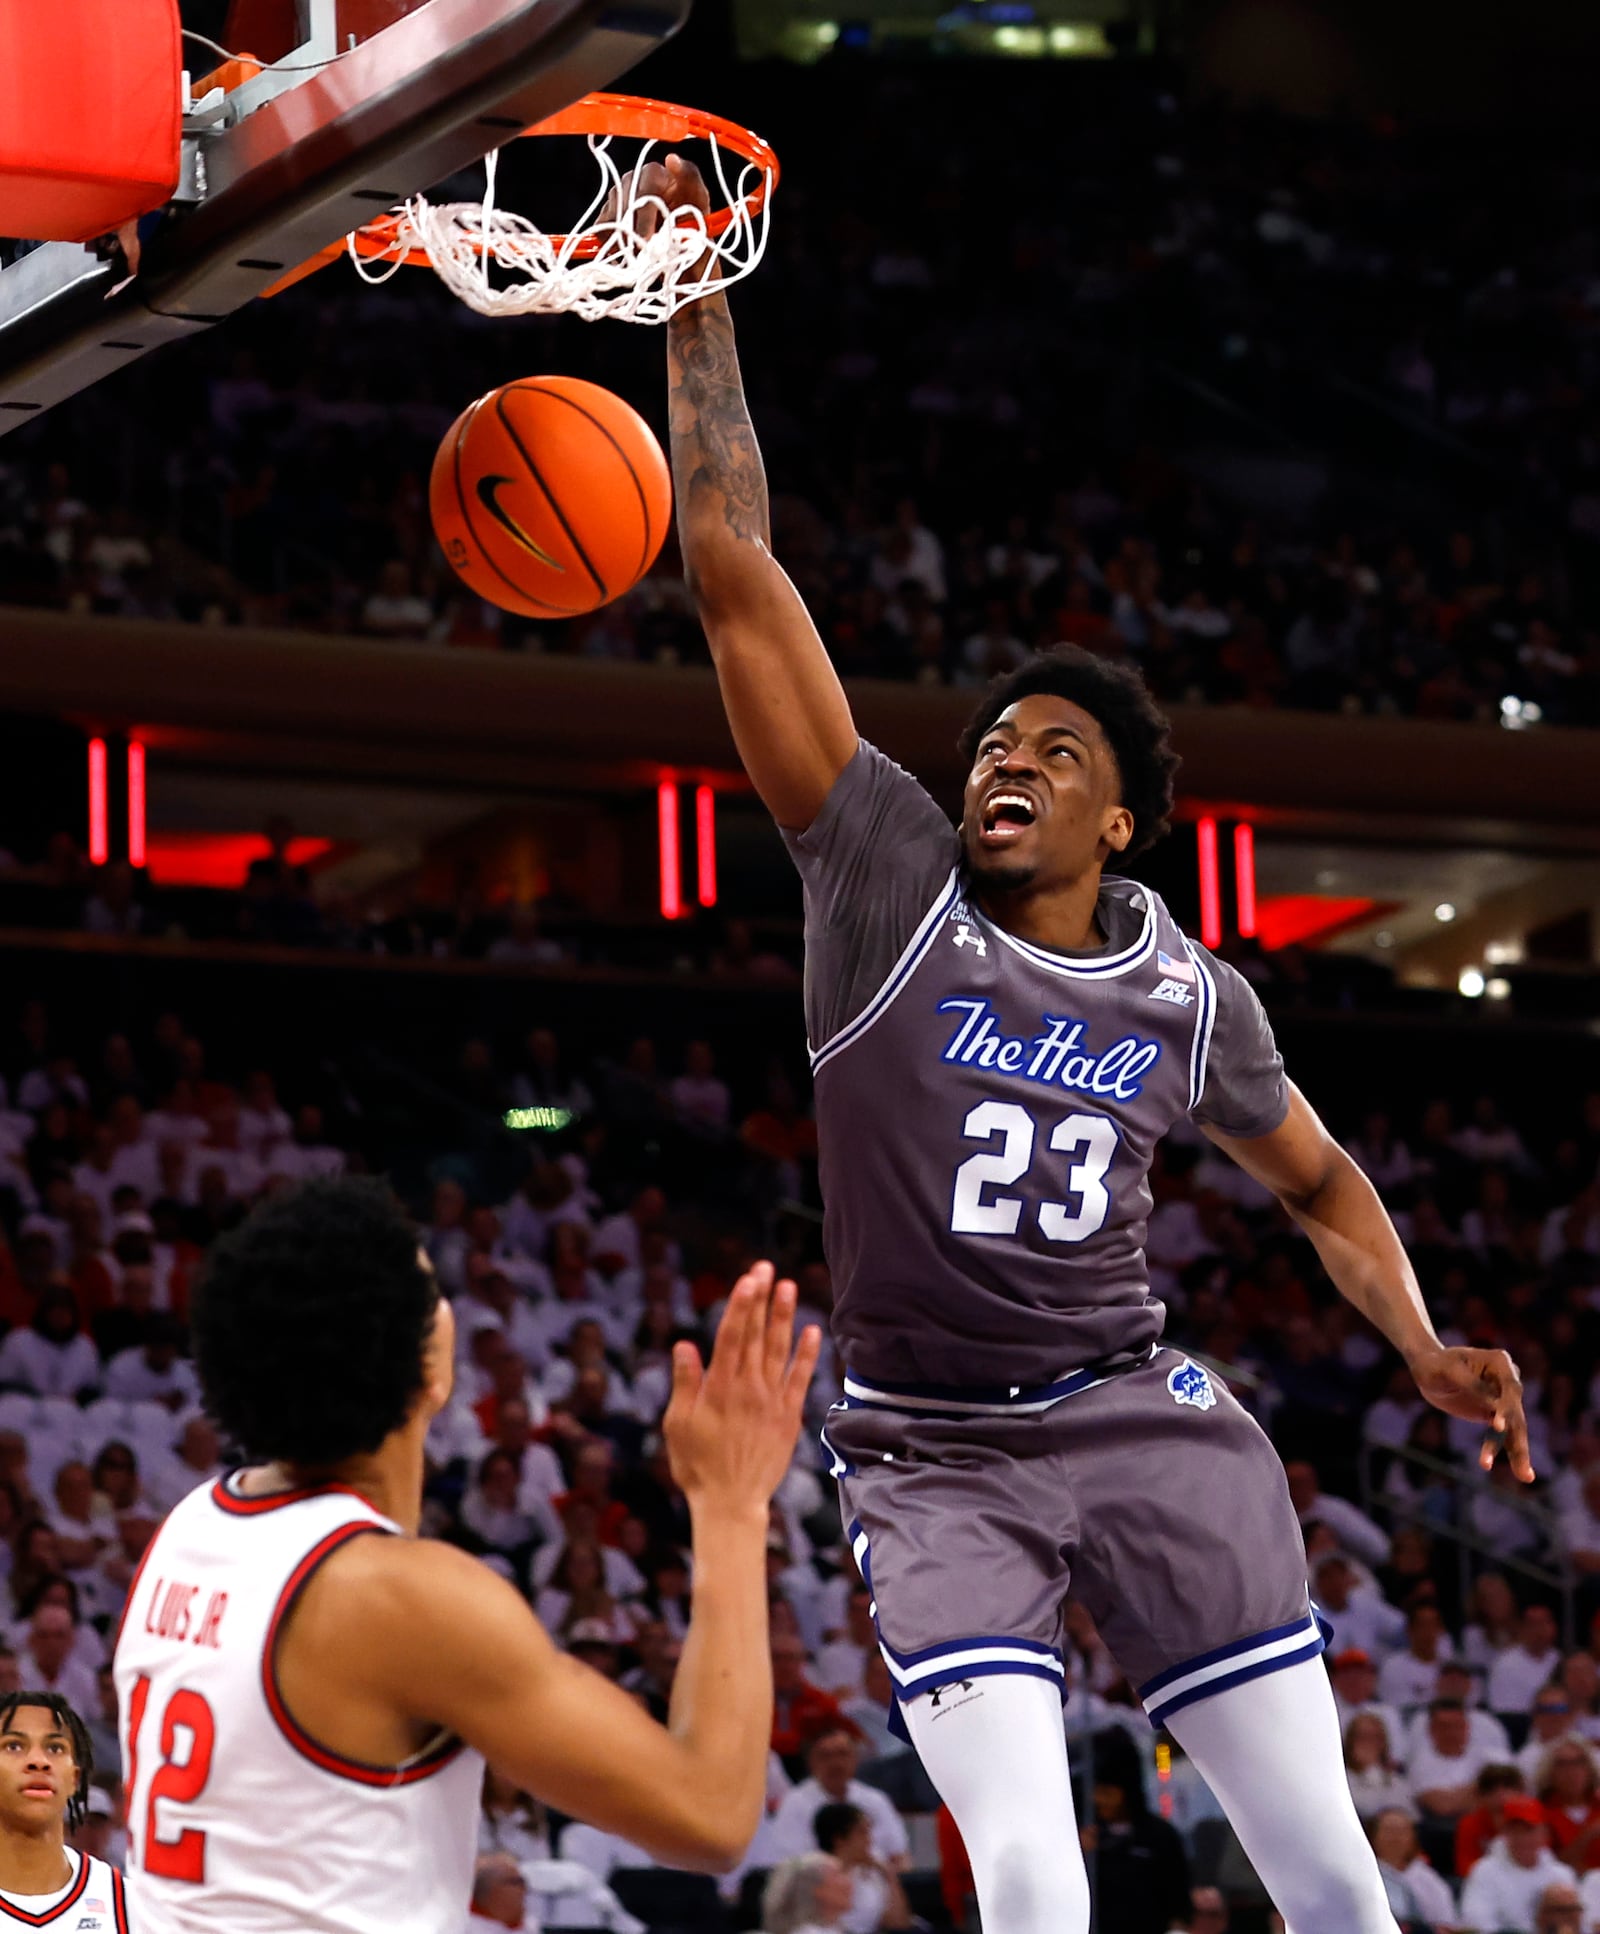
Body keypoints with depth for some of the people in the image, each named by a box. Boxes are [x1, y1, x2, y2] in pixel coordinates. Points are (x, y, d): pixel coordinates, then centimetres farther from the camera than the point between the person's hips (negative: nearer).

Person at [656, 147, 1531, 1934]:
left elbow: (1315, 1179, 21)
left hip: (1140, 1421, 2)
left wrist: (1424, 1347, 4)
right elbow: (733, 578, -12)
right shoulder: (888, 881, -6)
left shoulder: (1187, 995, 3)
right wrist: (696, 314, -15)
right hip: (934, 1459, -2)